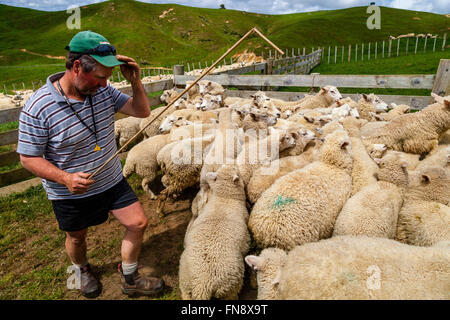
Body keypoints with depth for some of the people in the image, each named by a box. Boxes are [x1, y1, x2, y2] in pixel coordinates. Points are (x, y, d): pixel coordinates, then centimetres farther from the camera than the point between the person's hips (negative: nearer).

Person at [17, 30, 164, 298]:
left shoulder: (103, 91, -9)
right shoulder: (38, 108, -23)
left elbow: (142, 111, -3)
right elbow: (29, 158, -16)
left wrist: (136, 82, -20)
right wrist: (65, 178, -31)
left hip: (112, 181, 4)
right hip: (70, 194, -3)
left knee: (139, 223, 3)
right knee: (77, 237, 20)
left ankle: (130, 279, 28)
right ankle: (83, 270, 55)